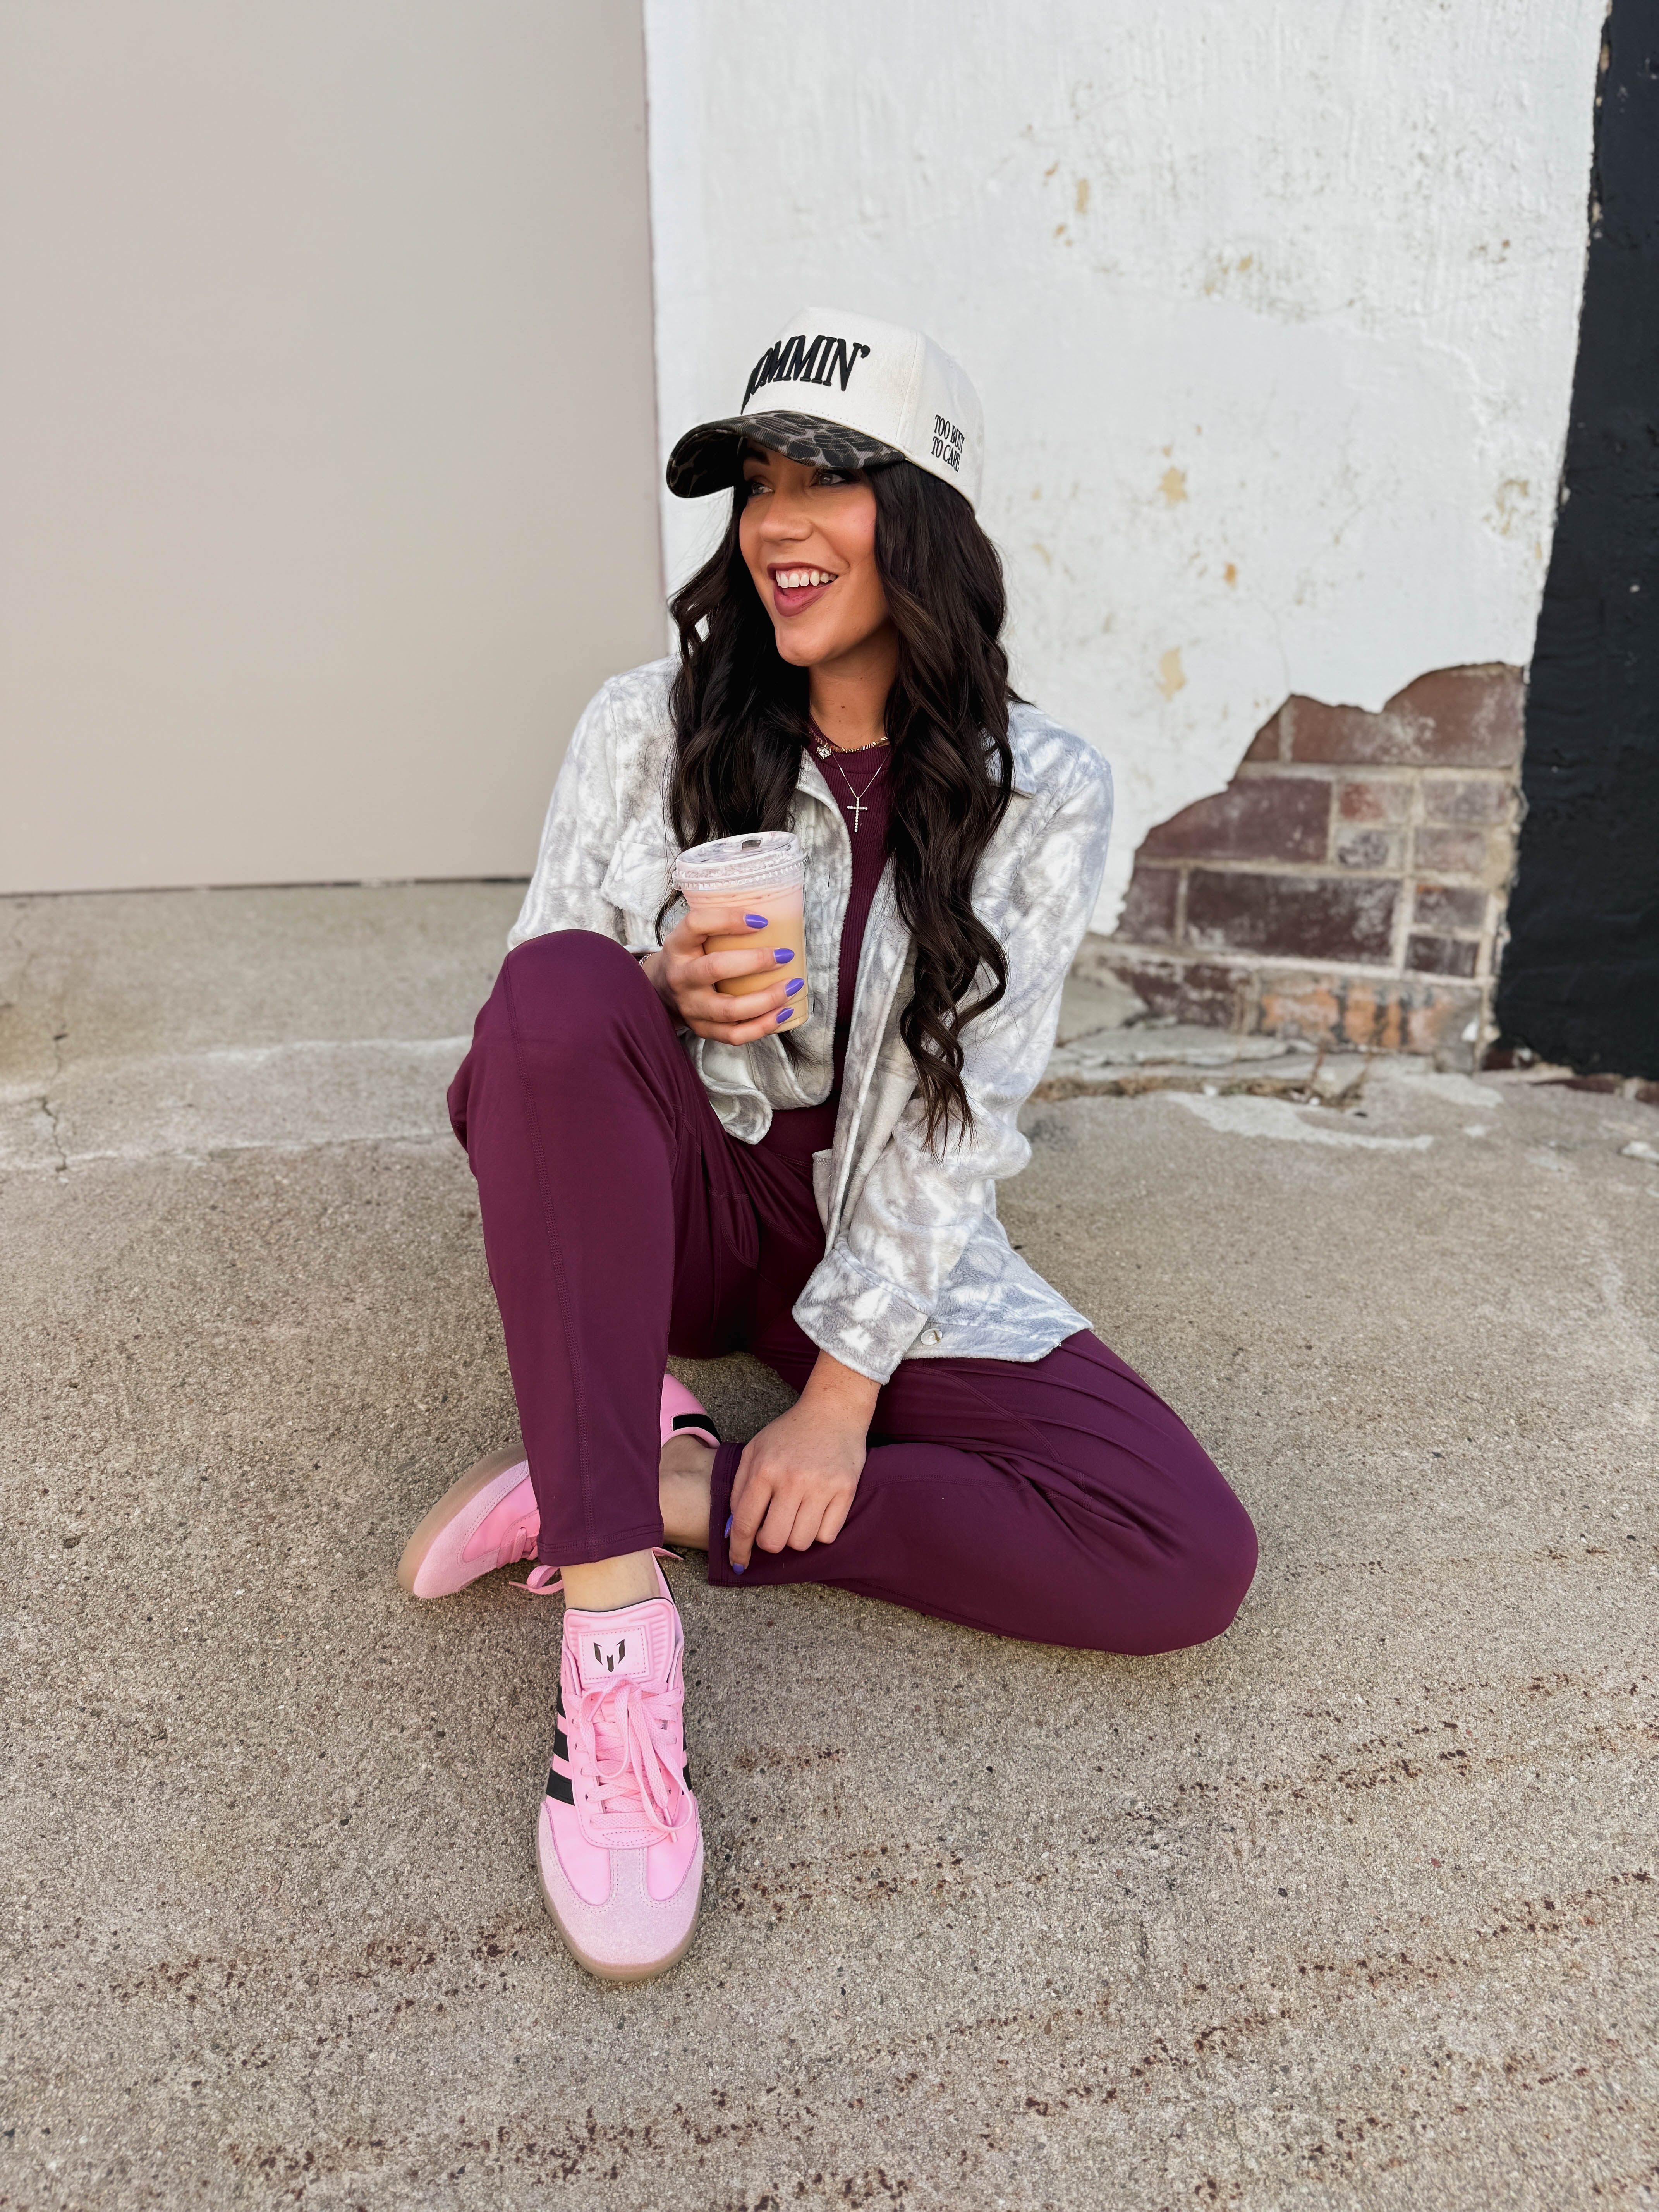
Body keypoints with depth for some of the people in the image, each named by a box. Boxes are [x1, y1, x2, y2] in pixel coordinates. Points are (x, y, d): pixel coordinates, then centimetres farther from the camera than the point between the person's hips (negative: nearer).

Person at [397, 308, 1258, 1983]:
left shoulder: (1039, 790, -5)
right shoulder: (647, 725, -2)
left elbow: (961, 1113, -9)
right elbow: (536, 1020, -2)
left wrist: (845, 1390, -16)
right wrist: (660, 996, -26)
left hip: (886, 1236, 1)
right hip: (665, 1202, 0)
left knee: (1192, 1563, -18)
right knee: (567, 982, -34)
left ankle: (665, 1490, -14)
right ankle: (616, 1623, -31)